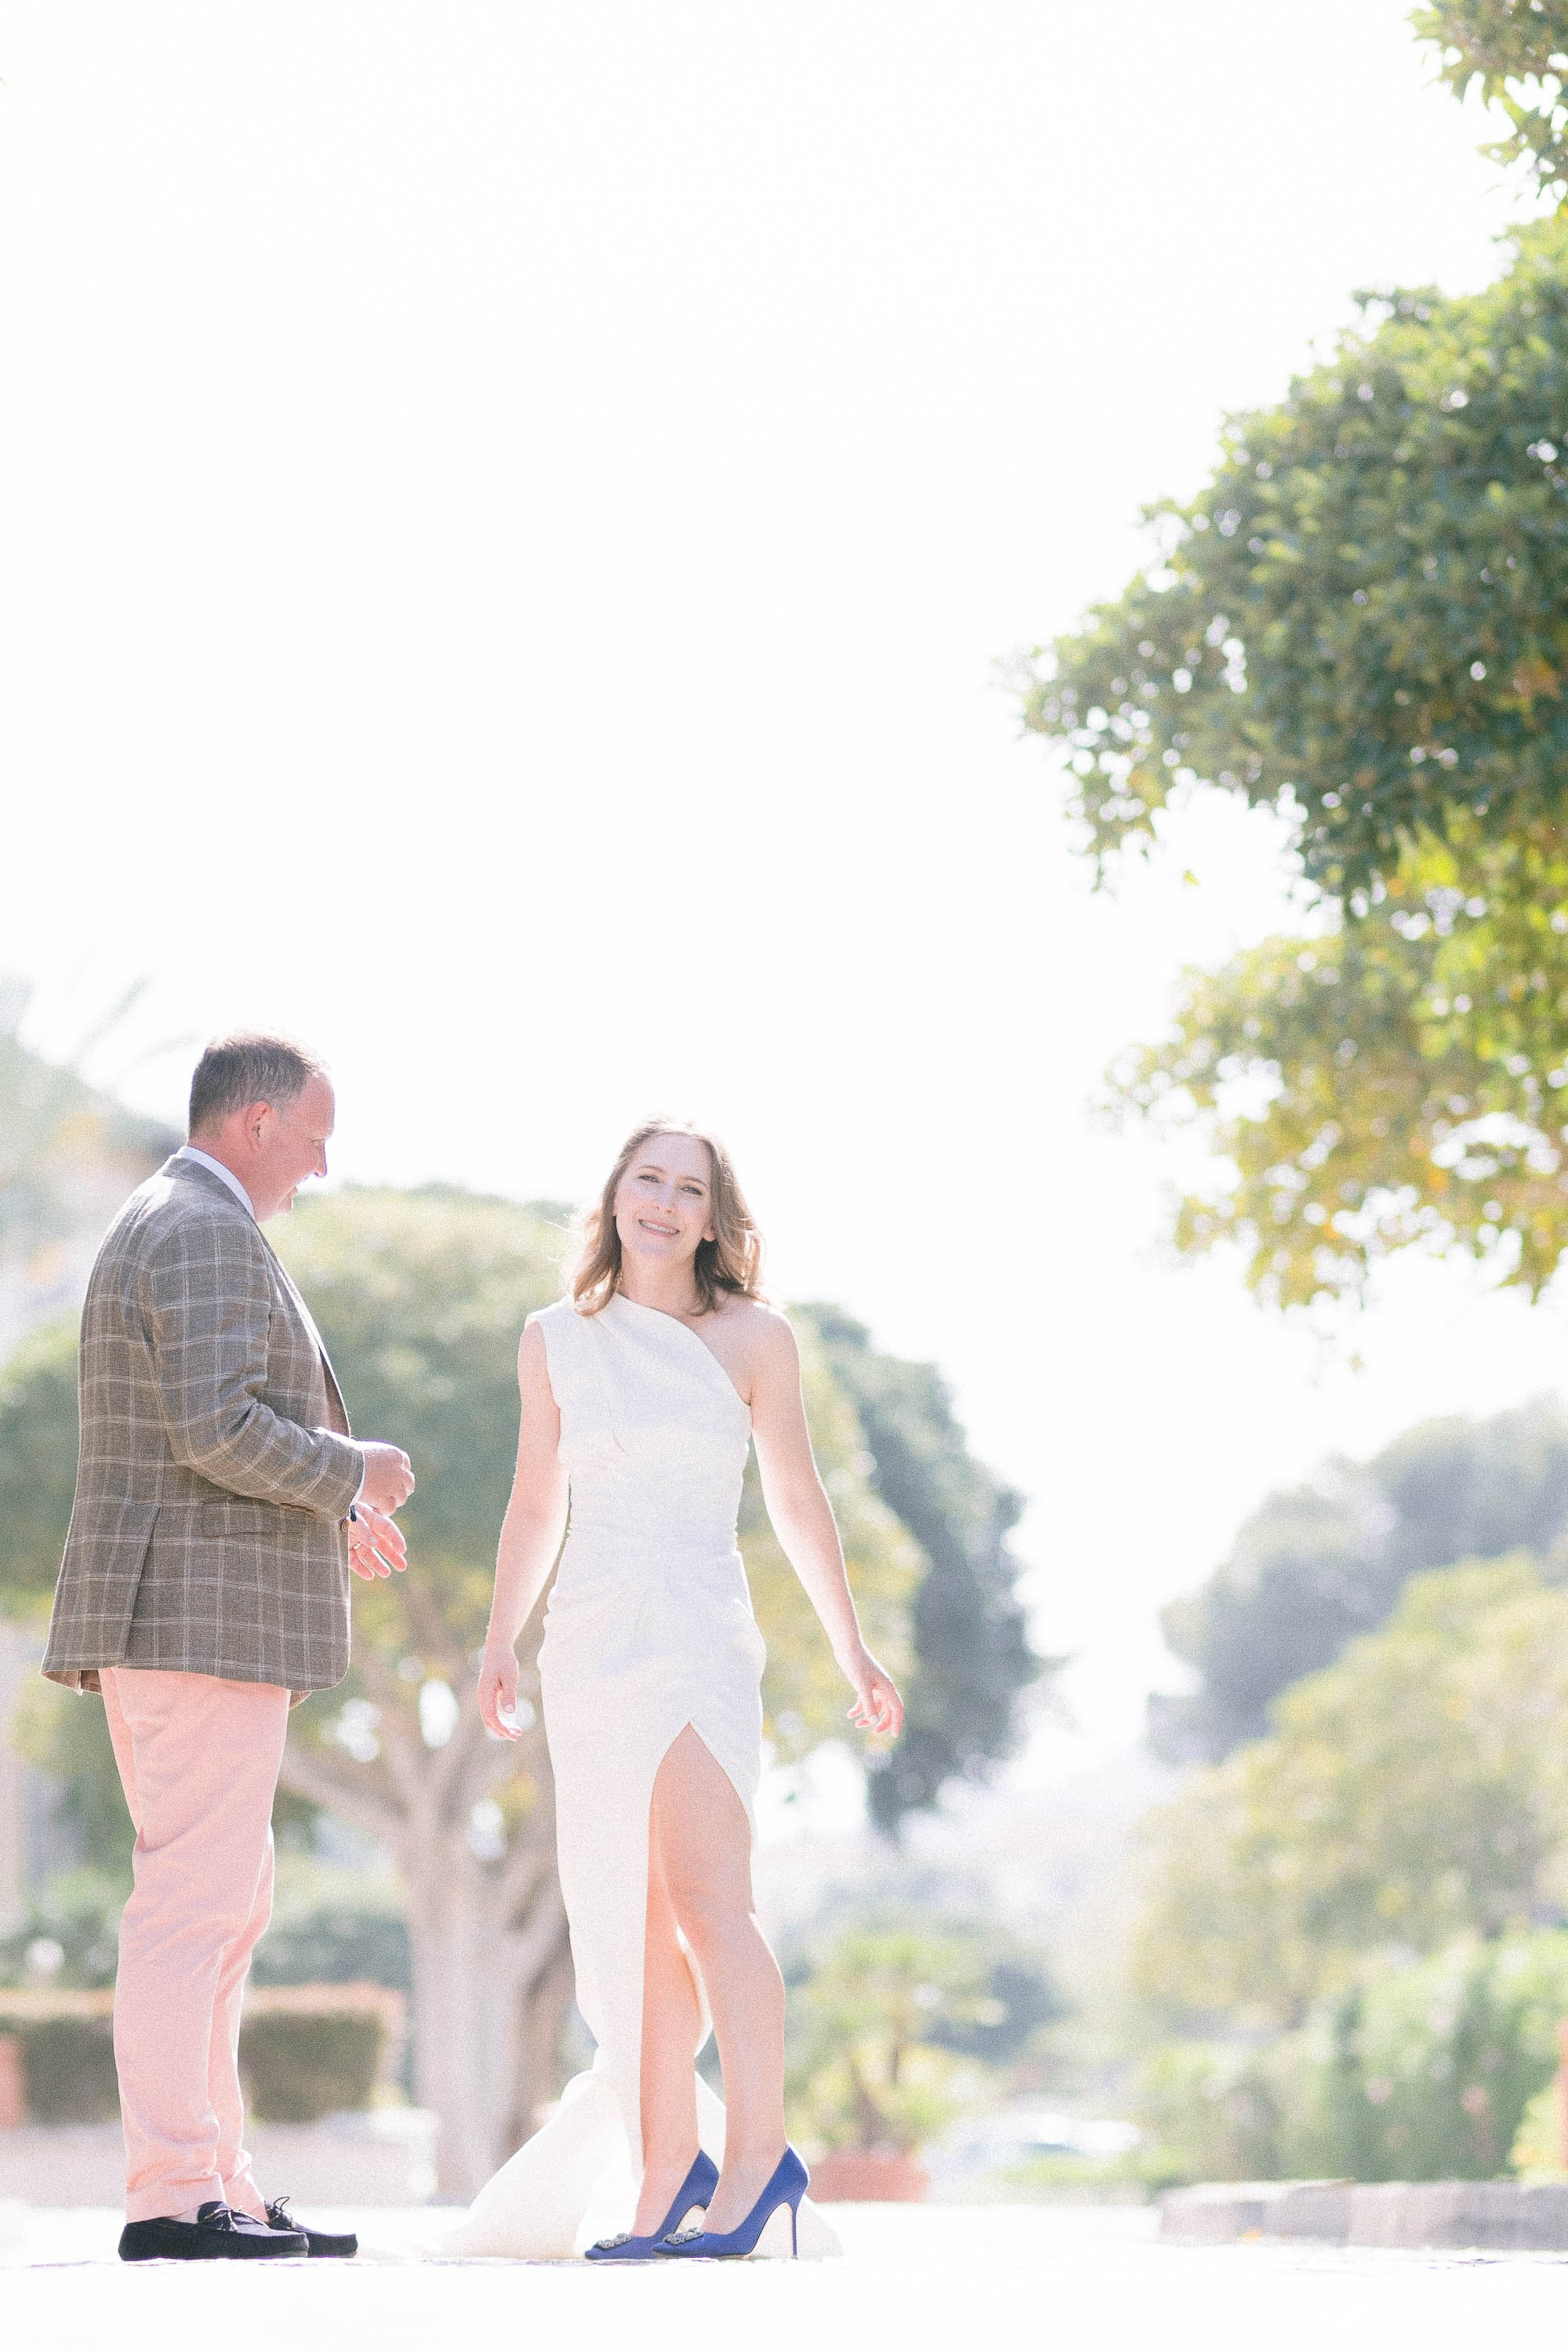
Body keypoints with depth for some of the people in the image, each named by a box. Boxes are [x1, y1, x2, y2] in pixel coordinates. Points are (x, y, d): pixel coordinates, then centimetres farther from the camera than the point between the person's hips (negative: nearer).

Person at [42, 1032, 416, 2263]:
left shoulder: (159, 1228, 22)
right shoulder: (210, 1237, -12)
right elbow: (215, 1429, -23)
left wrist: (320, 1506, 22)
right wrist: (353, 1473, -9)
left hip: (171, 1623, 11)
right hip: (202, 1617, -11)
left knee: (228, 1909, 11)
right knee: (190, 1902, -11)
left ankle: (219, 2190, 12)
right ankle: (171, 2199, -12)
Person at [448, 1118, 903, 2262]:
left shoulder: (755, 1339, 5)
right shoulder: (557, 1341, 13)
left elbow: (798, 1502, 12)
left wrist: (854, 1653, 12)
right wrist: (500, 1642, 9)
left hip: (700, 1632, -3)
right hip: (589, 1642, 4)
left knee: (704, 1894, -18)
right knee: (633, 1924, 2)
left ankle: (757, 2154, -18)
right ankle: (670, 2172, 3)